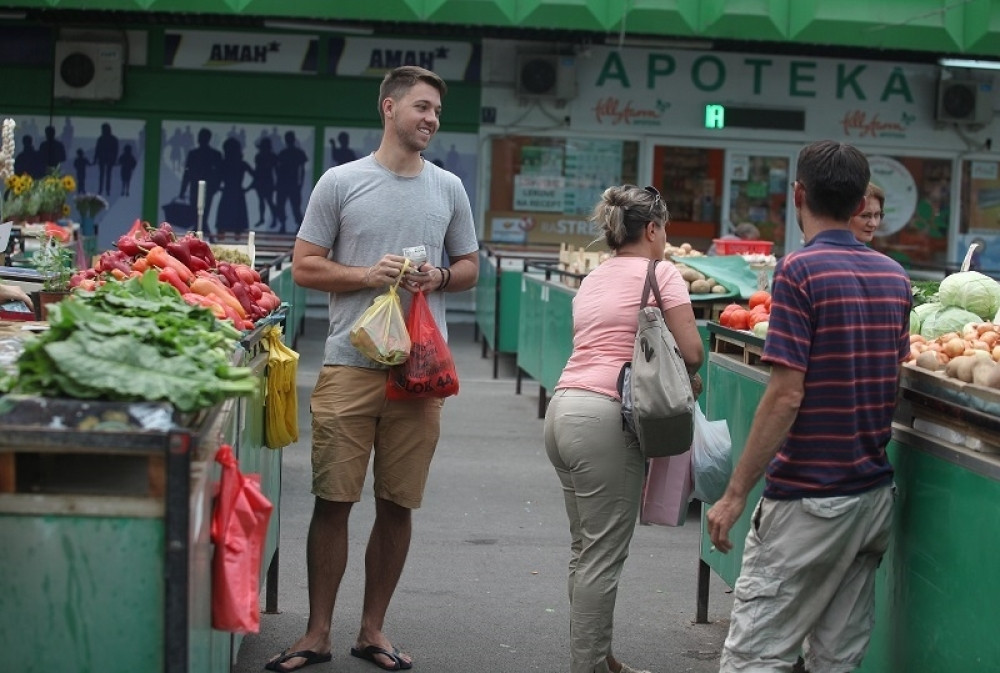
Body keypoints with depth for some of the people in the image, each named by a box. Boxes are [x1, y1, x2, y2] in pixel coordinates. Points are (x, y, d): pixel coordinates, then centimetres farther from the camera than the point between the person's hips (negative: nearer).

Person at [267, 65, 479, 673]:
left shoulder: (449, 189, 12)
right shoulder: (341, 183, 3)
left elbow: (470, 269, 19)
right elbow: (305, 267, 3)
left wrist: (439, 277, -3)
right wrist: (367, 275, -12)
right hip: (350, 366, -3)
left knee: (398, 506, 7)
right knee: (333, 502, -1)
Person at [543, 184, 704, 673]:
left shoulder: (592, 280, 21)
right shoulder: (661, 274, 0)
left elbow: (594, 348, 16)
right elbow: (692, 351, -6)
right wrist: (687, 378, 16)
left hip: (563, 408, 8)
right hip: (603, 417, -8)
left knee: (585, 549, 15)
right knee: (602, 557, -3)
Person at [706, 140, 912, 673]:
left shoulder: (800, 270, -14)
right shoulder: (895, 276, 9)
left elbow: (786, 395, -18)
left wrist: (735, 494, -14)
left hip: (808, 499, -7)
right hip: (876, 494, 8)